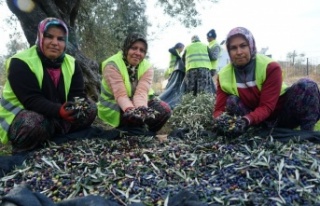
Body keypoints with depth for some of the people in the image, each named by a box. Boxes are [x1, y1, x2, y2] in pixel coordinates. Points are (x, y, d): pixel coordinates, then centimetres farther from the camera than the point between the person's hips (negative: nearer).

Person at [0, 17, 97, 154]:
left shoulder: (71, 63, -1)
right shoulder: (20, 63, -17)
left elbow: (78, 94, -9)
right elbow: (31, 100, -27)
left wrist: (77, 106, -34)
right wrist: (59, 110, -44)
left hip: (56, 115, 6)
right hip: (20, 114, -5)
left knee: (90, 108, -10)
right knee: (33, 123, -39)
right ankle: (23, 152, -7)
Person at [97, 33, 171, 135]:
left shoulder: (147, 67, -11)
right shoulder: (112, 65, -21)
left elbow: (141, 92, -27)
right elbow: (120, 95, -32)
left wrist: (142, 109, -48)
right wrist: (131, 110, -52)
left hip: (139, 102, 4)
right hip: (114, 105, -3)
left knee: (165, 109, -18)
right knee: (132, 116, -31)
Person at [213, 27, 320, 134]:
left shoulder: (270, 67, -19)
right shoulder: (224, 76, -11)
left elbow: (266, 107, -25)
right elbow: (219, 109, -15)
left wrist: (248, 119, -46)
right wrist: (220, 120, -40)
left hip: (282, 116, -1)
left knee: (307, 85, -25)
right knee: (231, 101, -26)